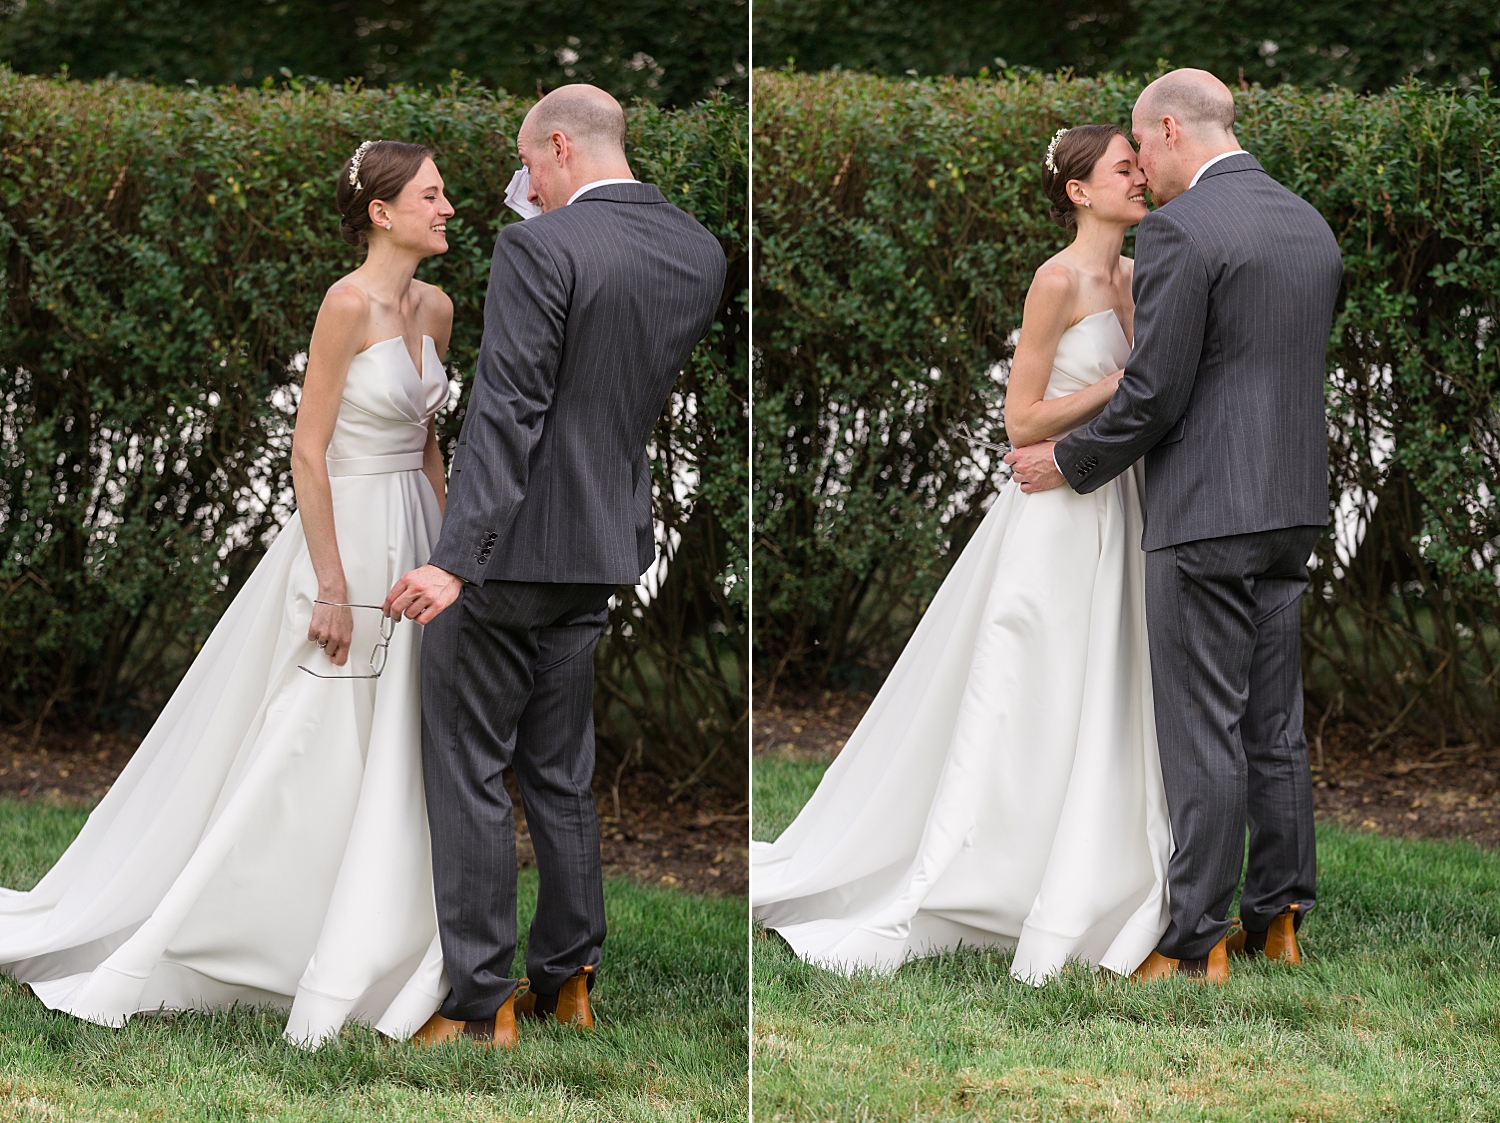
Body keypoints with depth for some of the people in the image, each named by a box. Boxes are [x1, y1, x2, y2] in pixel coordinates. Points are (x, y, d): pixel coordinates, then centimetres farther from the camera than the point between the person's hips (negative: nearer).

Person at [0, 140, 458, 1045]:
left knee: (397, 759, 9)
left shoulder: (436, 308, 8)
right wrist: (333, 588, -18)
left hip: (412, 538, 8)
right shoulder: (349, 305, -16)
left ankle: (391, 957, 17)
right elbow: (308, 451, -16)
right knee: (308, 758, -4)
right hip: (346, 537, -8)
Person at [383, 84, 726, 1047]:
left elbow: (507, 414, -22)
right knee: (561, 775, 17)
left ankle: (482, 1002, 3)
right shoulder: (699, 253, 4)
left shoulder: (542, 248, -17)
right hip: (605, 549, 7)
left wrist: (457, 561, -24)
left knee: (469, 774, 1)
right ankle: (568, 982, 22)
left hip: (511, 545, -7)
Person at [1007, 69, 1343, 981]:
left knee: (1203, 734, -4)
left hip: (1205, 513, -8)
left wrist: (1069, 463, -1)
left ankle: (1198, 943, -1)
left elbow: (1155, 392, -15)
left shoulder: (1180, 230, -14)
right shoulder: (1312, 224, 11)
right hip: (1295, 505, 8)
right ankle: (1278, 919, 19)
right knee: (1276, 725, 13)